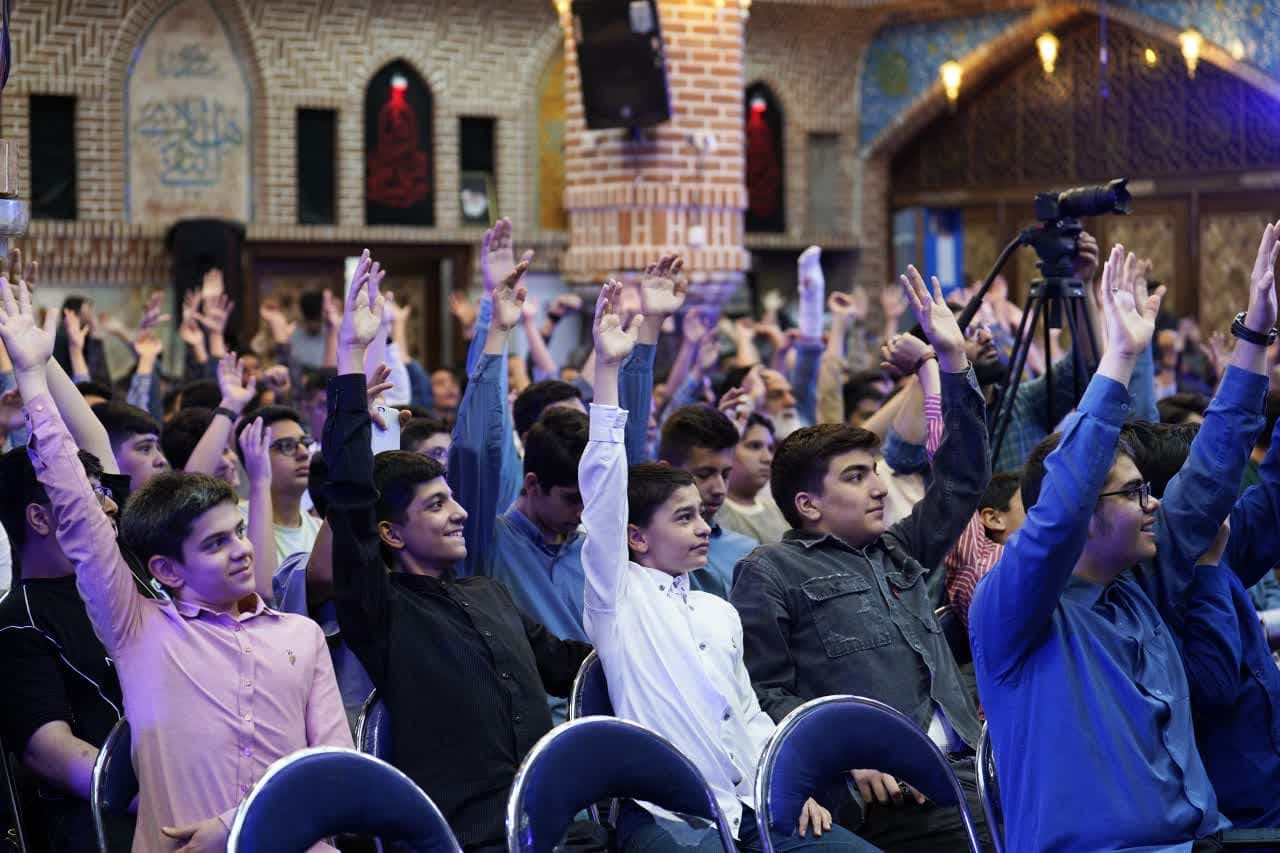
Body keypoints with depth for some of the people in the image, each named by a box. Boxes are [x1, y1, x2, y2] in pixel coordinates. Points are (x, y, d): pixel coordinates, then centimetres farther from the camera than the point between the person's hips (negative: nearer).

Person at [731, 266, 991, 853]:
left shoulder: (896, 553, 26)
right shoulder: (771, 572, 6)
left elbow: (962, 479, 28)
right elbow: (764, 693, 0)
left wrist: (953, 360, 22)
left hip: (961, 759, 7)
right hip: (881, 784, -7)